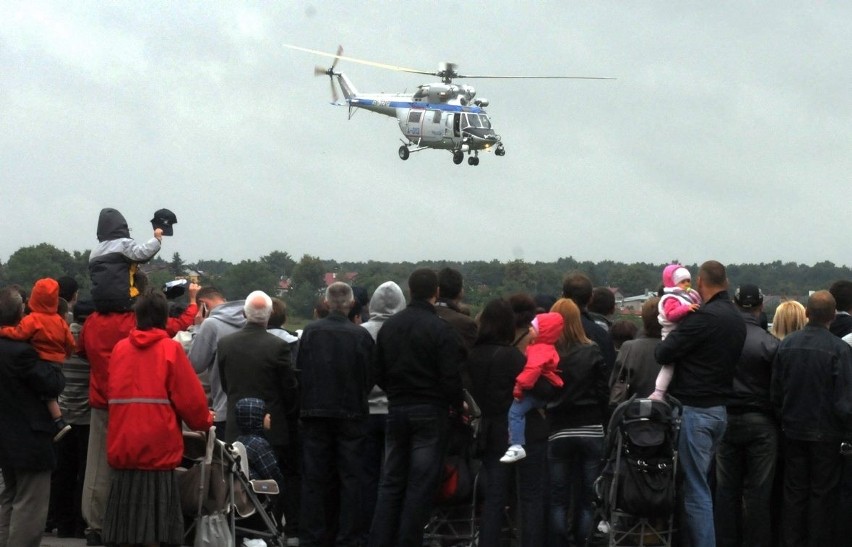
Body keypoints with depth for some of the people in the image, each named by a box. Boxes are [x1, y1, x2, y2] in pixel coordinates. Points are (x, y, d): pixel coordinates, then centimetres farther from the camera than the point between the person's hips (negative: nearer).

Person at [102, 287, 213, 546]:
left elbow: (113, 393, 13)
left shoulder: (119, 349, 6)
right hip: (158, 451, -4)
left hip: (122, 449, 4)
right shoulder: (170, 349, -5)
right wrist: (205, 421, 13)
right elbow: (190, 398, -7)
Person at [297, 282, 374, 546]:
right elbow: (369, 377, -3)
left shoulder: (310, 331, -7)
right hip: (351, 413, -1)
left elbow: (300, 370, -1)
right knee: (350, 477, 7)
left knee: (314, 477, 8)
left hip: (315, 412, 1)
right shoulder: (361, 335, -10)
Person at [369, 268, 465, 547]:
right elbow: (450, 377, -15)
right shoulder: (440, 329, -12)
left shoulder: (389, 326, 6)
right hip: (431, 412, -5)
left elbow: (377, 373, 10)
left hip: (397, 409, 5)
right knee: (421, 485, -1)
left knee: (391, 482, 10)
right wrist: (458, 405, 1)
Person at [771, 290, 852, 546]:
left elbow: (775, 391, 2)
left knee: (794, 492, 14)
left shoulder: (786, 344, -5)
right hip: (826, 433, -4)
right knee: (823, 494, 7)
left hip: (794, 429, 4)